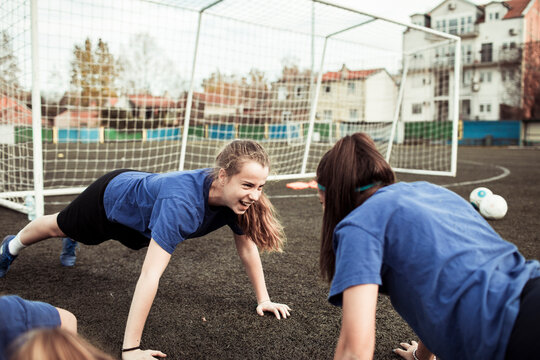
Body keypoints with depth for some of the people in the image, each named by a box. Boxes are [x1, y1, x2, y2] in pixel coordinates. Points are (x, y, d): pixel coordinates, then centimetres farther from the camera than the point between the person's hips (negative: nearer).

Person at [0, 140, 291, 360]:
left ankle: (70, 245, 73)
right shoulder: (181, 204, -50)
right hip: (110, 196, -5)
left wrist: (263, 299, -12)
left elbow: (248, 248, -15)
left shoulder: (235, 196, -30)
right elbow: (150, 275, -53)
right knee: (59, 226, 27)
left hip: (137, 192, 5)